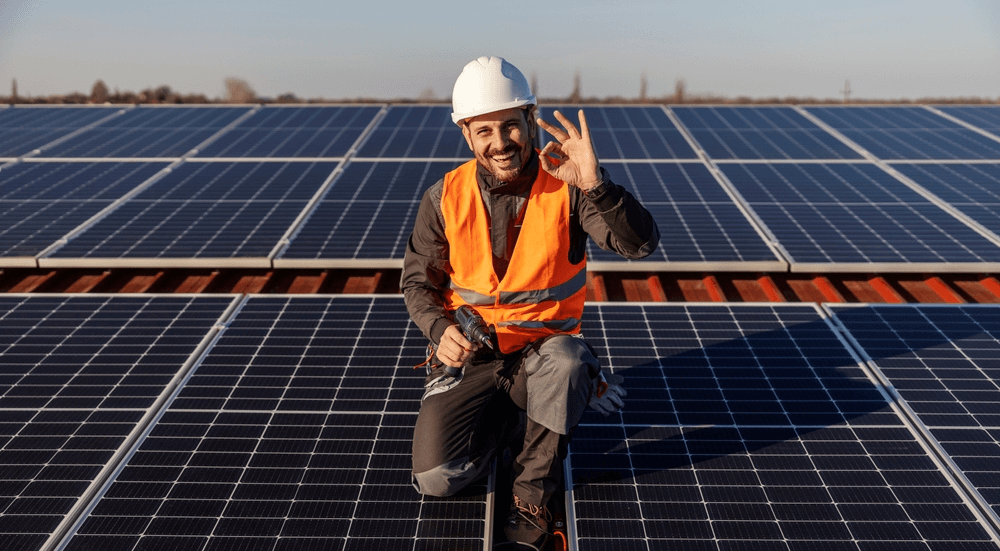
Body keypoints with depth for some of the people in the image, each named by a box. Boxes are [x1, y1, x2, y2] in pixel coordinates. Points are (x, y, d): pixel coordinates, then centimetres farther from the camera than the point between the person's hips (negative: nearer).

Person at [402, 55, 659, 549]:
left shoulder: (567, 186, -11)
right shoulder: (445, 198, -5)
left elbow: (639, 244, -23)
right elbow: (417, 280, 5)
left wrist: (595, 185, -40)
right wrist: (440, 329, -16)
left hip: (544, 346, -1)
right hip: (469, 355, 2)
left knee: (567, 359, -38)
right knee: (435, 478, -15)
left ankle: (532, 494, -13)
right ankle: (509, 417, 16)